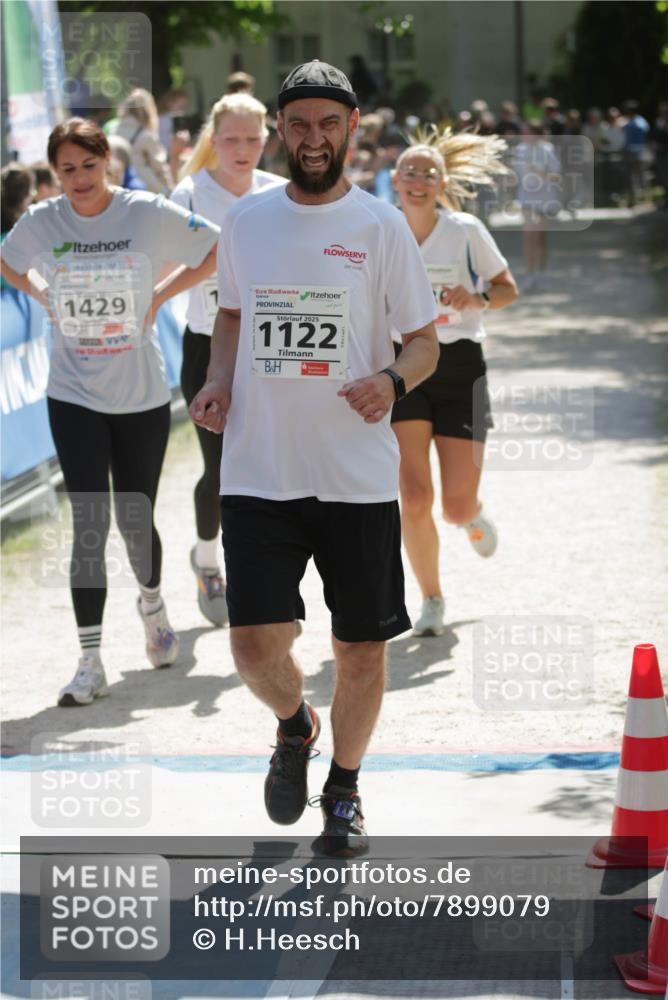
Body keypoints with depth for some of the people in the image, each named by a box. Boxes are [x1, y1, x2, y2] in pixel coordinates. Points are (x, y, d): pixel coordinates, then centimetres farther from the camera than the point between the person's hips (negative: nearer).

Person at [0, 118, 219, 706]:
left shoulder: (150, 214, -9)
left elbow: (219, 252, 0)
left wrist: (160, 296, -4)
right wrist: (49, 298, 3)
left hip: (143, 397, 0)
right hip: (74, 397, 0)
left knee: (135, 522, 7)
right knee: (89, 525, -8)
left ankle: (152, 603, 41)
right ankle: (91, 663, -4)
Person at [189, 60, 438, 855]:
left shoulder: (381, 226, -1)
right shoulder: (245, 220, 7)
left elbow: (424, 341, 4)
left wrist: (392, 381, -17)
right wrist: (218, 383, 3)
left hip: (359, 476, -1)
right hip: (257, 471, 1)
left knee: (361, 649, 5)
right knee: (255, 646, -7)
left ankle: (344, 790, 29)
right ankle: (293, 727, 28)